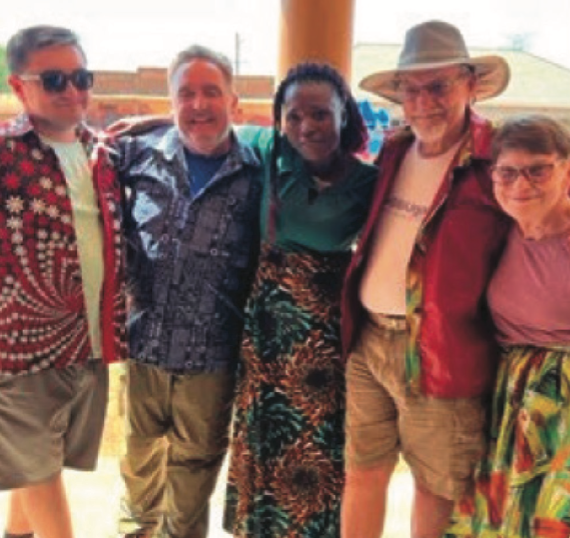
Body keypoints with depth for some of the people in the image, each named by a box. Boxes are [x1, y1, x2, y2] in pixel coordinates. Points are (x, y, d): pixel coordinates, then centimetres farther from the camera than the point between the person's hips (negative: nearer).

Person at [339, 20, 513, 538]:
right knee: (361, 474, 17)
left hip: (439, 354, -5)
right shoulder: (393, 152, 8)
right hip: (368, 341, 6)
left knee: (437, 488, 12)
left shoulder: (495, 161, -11)